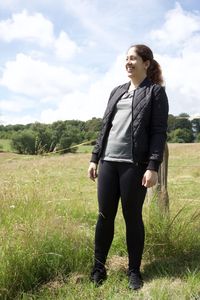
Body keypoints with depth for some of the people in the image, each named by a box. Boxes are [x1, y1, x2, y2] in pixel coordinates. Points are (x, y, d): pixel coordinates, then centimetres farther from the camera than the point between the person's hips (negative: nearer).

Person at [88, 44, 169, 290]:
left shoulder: (156, 91, 2)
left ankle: (134, 271, 20)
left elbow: (159, 132, -6)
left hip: (135, 164, -5)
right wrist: (95, 158, 12)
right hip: (108, 161, 5)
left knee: (132, 217, 4)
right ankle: (98, 268, 21)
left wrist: (153, 166, -15)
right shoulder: (117, 91, 18)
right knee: (105, 216, 7)